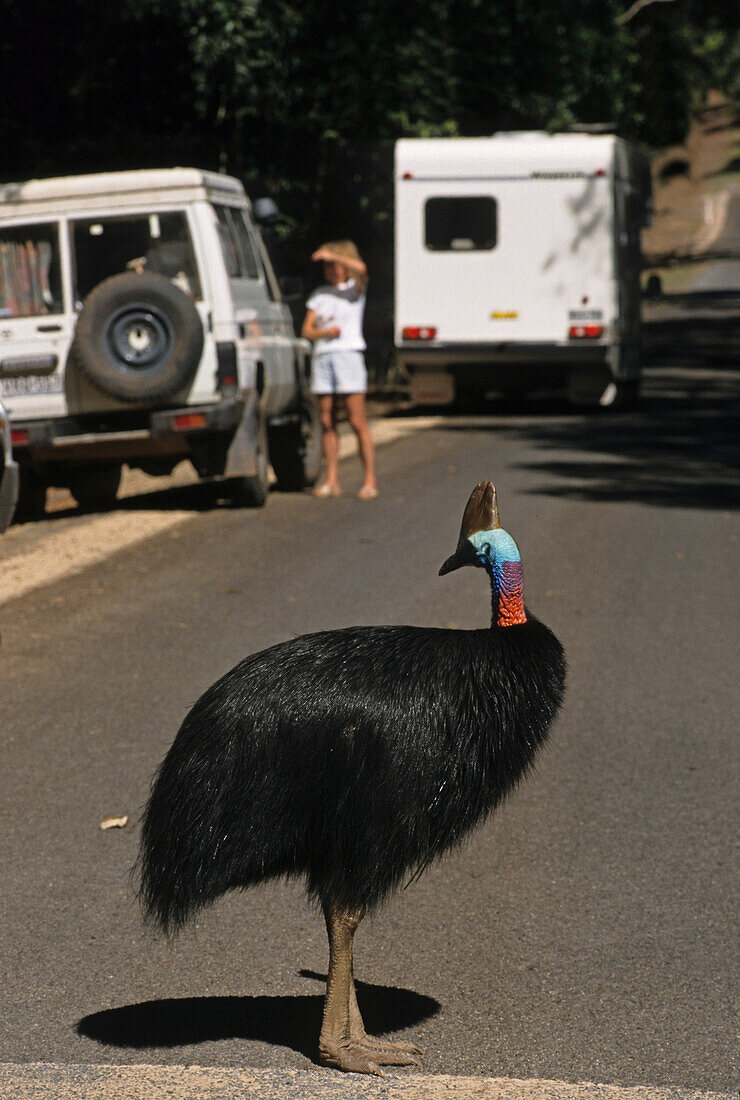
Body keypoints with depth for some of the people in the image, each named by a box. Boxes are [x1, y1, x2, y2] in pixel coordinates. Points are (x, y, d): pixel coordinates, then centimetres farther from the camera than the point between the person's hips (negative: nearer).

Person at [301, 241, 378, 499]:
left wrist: (330, 255, -16)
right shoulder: (319, 295, 18)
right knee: (326, 422, 2)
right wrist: (325, 332, -10)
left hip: (348, 354, -5)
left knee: (357, 422, -8)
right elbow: (306, 330, 9)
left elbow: (360, 268, -19)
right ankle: (331, 480, 5)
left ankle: (370, 480, -7)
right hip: (322, 357, 5)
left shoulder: (353, 289, 5)